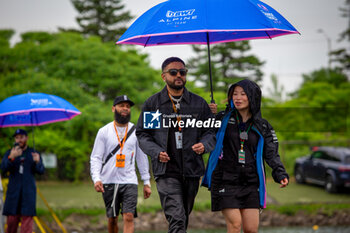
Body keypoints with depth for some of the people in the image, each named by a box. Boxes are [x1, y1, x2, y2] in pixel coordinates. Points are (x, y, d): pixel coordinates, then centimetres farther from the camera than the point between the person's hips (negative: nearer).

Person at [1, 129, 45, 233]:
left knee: (27, 217, -9)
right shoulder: (9, 153, 9)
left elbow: (41, 171, 0)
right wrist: (11, 157, -27)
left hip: (28, 191, 0)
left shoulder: (33, 153, 10)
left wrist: (37, 162, -23)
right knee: (12, 218, -3)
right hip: (13, 190, 0)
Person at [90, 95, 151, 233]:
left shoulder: (136, 131, 7)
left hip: (129, 181, 0)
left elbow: (142, 157, 12)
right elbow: (95, 158, 0)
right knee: (112, 219, 6)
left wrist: (146, 182, 9)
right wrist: (96, 179, -16)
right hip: (109, 182, 0)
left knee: (129, 217, -12)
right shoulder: (104, 131, 3)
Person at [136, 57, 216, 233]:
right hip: (166, 171, -3)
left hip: (192, 171, 3)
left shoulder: (199, 103, 10)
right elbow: (142, 134, 7)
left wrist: (204, 145, -11)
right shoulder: (152, 104, 6)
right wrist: (156, 152, -11)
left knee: (184, 218, 12)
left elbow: (212, 131, 12)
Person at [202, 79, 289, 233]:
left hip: (251, 183, 3)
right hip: (225, 181, -2)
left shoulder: (262, 126, 9)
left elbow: (271, 154, 5)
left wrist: (280, 174, -11)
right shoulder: (223, 119, 3)